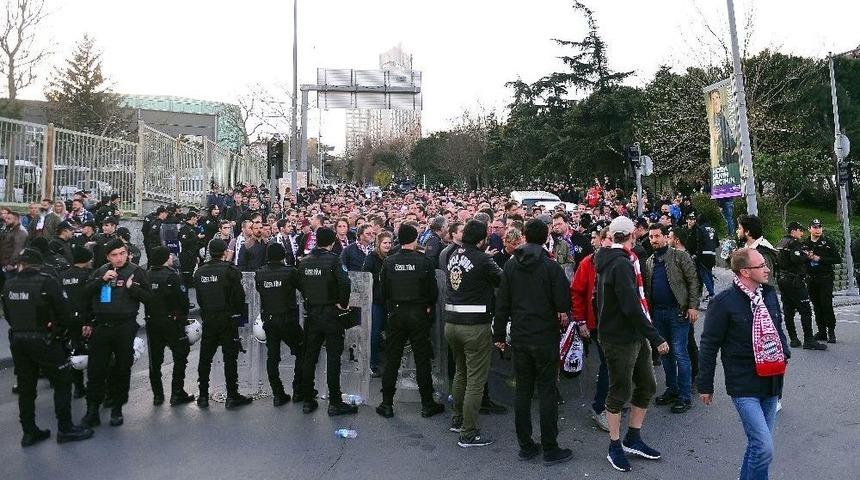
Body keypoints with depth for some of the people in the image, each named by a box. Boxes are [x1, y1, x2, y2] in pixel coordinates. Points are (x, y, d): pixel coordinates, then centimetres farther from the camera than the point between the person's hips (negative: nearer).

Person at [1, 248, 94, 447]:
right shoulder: (47, 283, -14)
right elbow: (62, 311, -12)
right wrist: (58, 328, 6)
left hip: (17, 340, 6)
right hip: (43, 340, -6)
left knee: (26, 386, 14)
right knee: (62, 382, 5)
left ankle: (29, 432, 23)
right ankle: (65, 429, 7)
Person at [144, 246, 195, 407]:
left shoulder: (146, 275, 0)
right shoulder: (173, 276, -15)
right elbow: (183, 300, -14)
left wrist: (150, 316, 16)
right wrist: (184, 317, 2)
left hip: (152, 323, 5)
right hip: (172, 322, -5)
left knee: (155, 359, 13)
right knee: (180, 357, 6)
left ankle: (157, 395, 20)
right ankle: (177, 393, 5)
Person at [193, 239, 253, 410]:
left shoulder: (200, 272, 5)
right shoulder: (230, 270, -12)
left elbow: (199, 297, 8)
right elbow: (239, 295, -12)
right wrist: (238, 312, 4)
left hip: (208, 319, 5)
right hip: (227, 319, -5)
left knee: (205, 357, 13)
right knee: (230, 357, 1)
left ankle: (203, 395, 20)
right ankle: (232, 396, 6)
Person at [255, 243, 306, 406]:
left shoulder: (260, 273, -3)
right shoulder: (289, 271, -15)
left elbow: (259, 290, 10)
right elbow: (302, 286, -2)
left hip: (268, 320, 4)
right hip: (288, 320, -4)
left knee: (272, 357, 10)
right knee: (301, 353, 12)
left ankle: (278, 394, 14)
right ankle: (298, 391, 11)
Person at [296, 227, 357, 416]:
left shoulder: (304, 261, 3)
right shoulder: (333, 260, -13)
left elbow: (299, 285, 9)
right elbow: (345, 283, -25)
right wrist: (343, 303, -12)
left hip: (312, 314, 5)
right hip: (331, 313, -5)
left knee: (309, 357, 12)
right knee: (333, 358, 0)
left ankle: (308, 401, 20)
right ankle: (335, 403, 5)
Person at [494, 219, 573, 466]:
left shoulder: (511, 265, 1)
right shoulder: (551, 266, -11)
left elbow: (502, 303, 3)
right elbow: (563, 304, -11)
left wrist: (499, 335, 10)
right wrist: (561, 312, 13)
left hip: (519, 338, 4)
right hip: (545, 338, -4)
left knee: (523, 391, 11)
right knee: (547, 392, 4)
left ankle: (525, 445, 20)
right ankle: (550, 449, 11)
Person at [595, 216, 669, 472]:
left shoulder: (609, 259, 11)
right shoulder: (621, 264, -19)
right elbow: (631, 307, -25)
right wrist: (656, 337, -19)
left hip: (635, 336, 9)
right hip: (620, 338, -9)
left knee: (647, 386, 16)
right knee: (621, 392, 3)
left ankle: (632, 439, 29)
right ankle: (615, 448, 18)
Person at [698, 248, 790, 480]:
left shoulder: (769, 293, 6)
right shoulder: (724, 302, -14)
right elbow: (708, 345, -9)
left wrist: (784, 354, 13)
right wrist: (705, 384, -5)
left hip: (771, 381, 7)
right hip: (743, 384, -7)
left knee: (759, 443, 14)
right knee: (764, 448, -13)